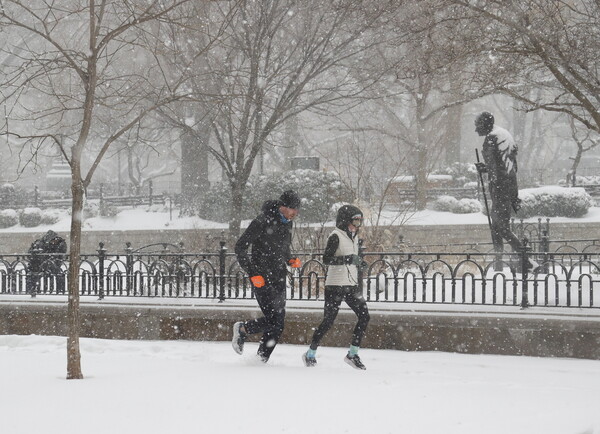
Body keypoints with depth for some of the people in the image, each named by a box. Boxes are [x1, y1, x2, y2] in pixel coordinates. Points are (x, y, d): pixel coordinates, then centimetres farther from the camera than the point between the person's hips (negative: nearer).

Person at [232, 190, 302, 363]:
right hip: (262, 278, -8)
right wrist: (253, 274, -17)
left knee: (278, 324, 3)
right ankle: (242, 329, 9)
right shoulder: (263, 221, -14)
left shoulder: (287, 223, 10)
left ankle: (261, 359, 13)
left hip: (279, 278, 8)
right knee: (274, 319, -15)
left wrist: (290, 260, 5)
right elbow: (240, 247, -12)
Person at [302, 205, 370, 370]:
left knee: (364, 316, -5)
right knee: (328, 321, -5)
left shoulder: (354, 237, 15)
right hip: (335, 286, -8)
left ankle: (353, 354, 2)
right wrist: (346, 259, -26)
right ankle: (310, 354, 10)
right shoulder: (336, 236, -10)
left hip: (351, 286, 8)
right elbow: (326, 259, -18)